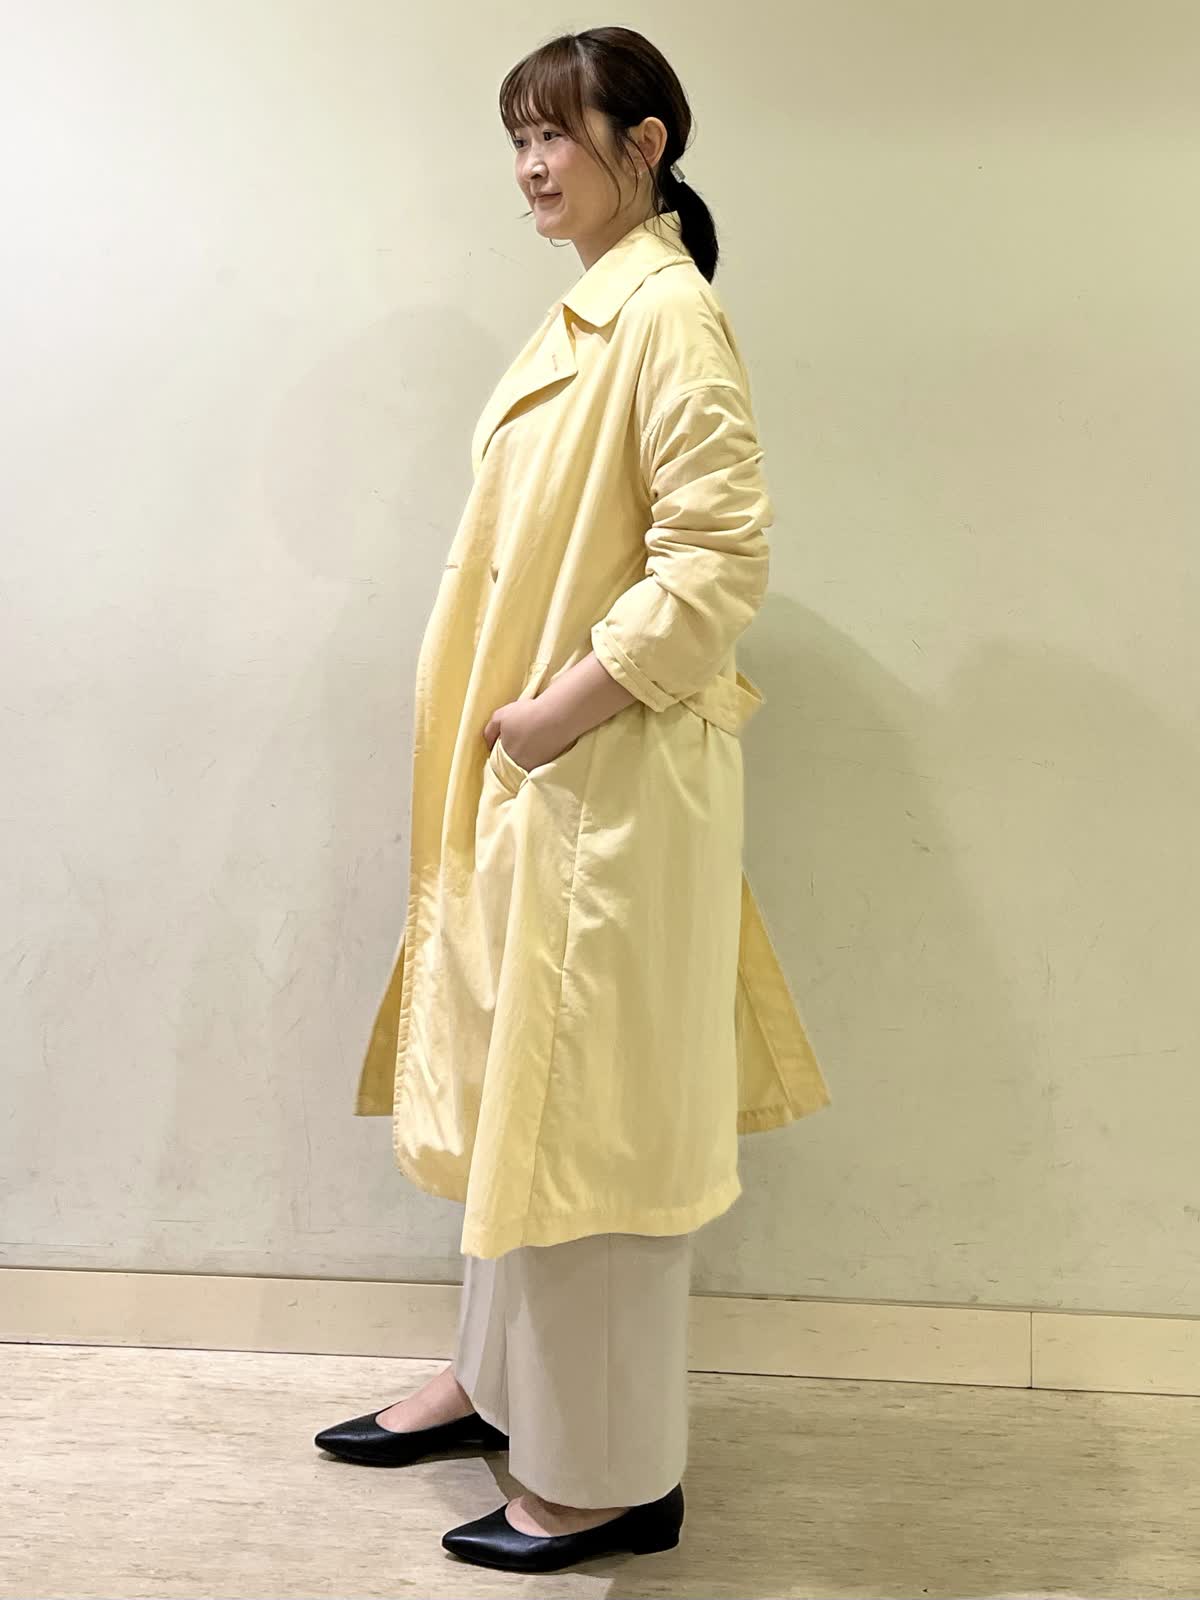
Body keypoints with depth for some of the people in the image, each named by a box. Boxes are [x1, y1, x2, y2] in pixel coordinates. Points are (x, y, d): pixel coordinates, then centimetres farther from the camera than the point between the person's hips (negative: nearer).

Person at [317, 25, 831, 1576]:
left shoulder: (669, 313, -14)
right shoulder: (583, 314, 15)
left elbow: (720, 562, -22)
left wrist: (564, 709, -19)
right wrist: (508, 716, 14)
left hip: (610, 780, -10)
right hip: (528, 772, 10)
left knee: (589, 1102, 0)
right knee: (513, 1081, 18)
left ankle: (611, 1473, 17)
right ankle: (501, 1377, 37)